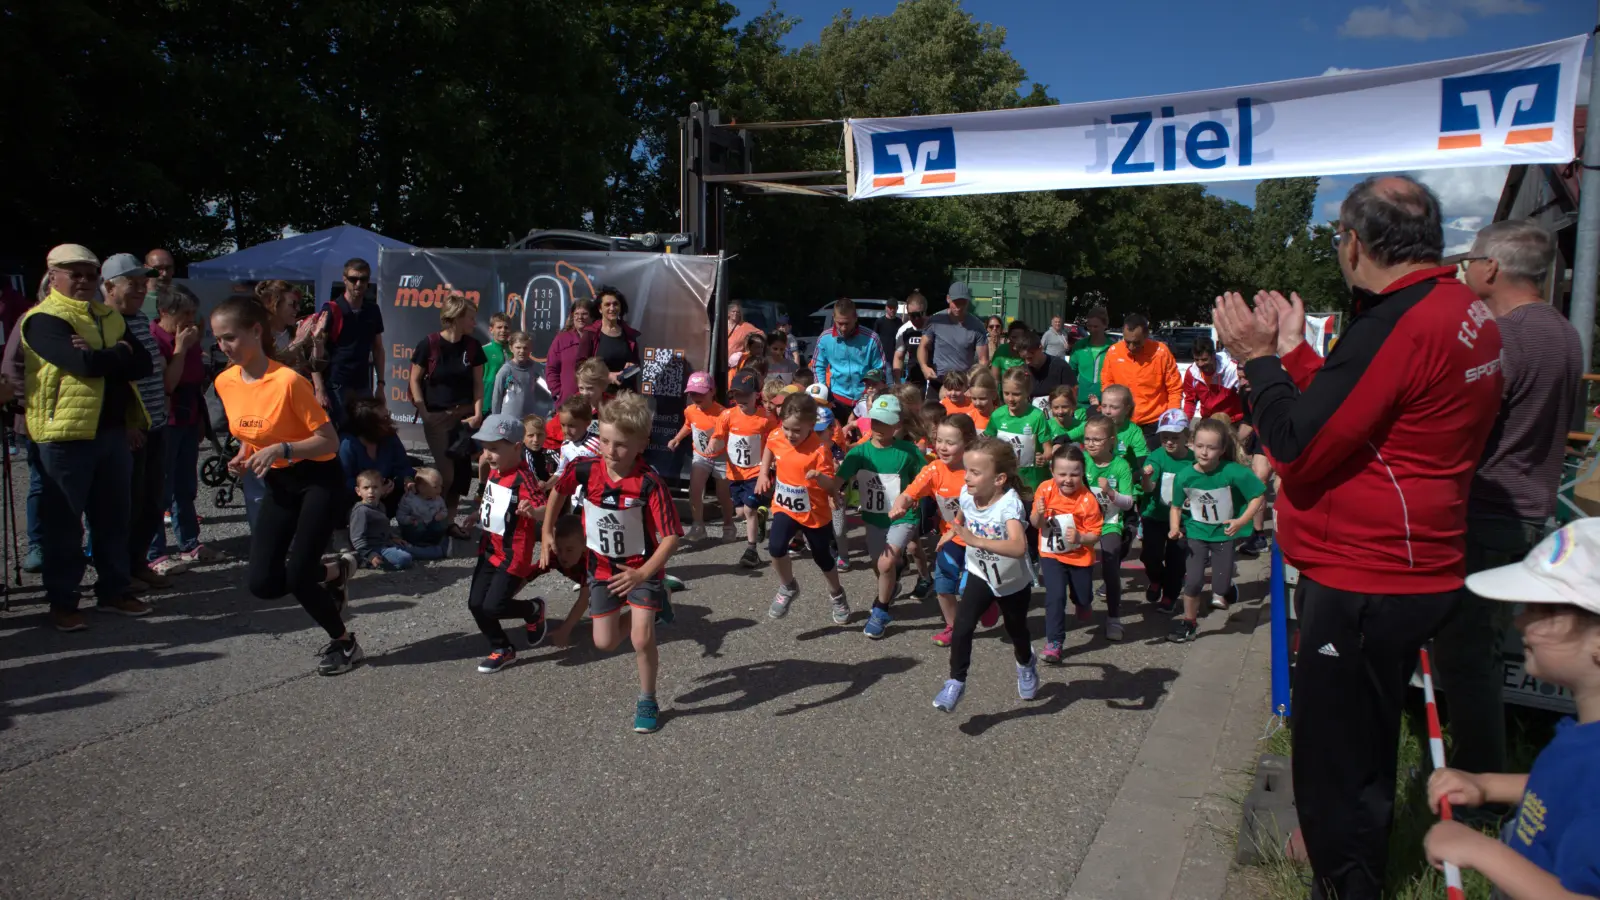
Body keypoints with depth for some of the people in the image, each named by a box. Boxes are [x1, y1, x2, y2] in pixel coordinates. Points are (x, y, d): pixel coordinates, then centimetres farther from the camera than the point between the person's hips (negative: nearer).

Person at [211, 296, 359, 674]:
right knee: (263, 582, -5)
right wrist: (244, 456, -4)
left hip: (319, 479, -7)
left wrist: (282, 449, -32)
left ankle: (345, 643, 10)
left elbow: (330, 441, -20)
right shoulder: (225, 382, -2)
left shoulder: (288, 380, -23)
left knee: (297, 574, -15)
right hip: (278, 482, 7)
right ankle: (337, 571, 23)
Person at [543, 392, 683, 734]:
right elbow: (558, 491, 6)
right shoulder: (585, 470, -17)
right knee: (605, 643, 9)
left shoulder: (649, 484, -28)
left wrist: (643, 574, -40)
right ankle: (633, 614, 43)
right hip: (602, 567, 4)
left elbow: (671, 536, -30)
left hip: (641, 568, -4)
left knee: (641, 639, -11)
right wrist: (547, 533, 5)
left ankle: (647, 701, 14)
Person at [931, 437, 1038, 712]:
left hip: (1014, 582, -3)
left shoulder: (1009, 504, -37)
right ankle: (955, 682, 3)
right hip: (979, 575, 3)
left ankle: (1026, 664, 54)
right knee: (961, 628, -15)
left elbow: (1019, 547, -54)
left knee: (1016, 631, 21)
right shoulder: (967, 495, -19)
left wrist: (976, 540, -61)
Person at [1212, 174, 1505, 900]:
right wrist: (1292, 353, 16)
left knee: (1336, 773, 3)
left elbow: (1298, 448, -22)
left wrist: (1258, 359, -10)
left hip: (1363, 589, -11)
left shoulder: (1399, 324, -22)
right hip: (1406, 575, 11)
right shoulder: (1464, 311, 10)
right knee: (1363, 758, 26)